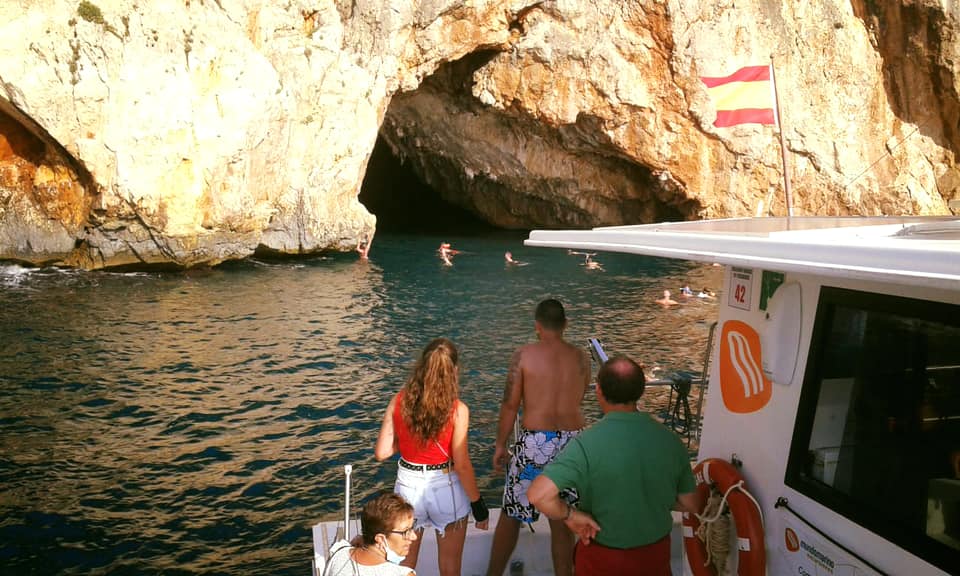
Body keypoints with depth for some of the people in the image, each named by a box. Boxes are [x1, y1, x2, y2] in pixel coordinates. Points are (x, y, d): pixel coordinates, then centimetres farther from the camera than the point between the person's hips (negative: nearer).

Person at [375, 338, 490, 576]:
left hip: (407, 487, 3)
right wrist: (478, 504, -4)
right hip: (445, 489, -2)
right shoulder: (457, 410, -17)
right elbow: (462, 465, -15)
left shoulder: (398, 402, -9)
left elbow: (382, 452, -5)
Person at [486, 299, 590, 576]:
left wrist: (500, 444, 4)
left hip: (534, 441, -3)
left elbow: (510, 404, -6)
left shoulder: (524, 355, -7)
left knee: (510, 516, 14)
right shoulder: (581, 357, 2)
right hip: (571, 442, 3)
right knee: (562, 520, 16)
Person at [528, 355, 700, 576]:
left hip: (603, 558, -3)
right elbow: (690, 505, -1)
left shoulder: (587, 443, -25)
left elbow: (539, 495, -35)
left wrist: (571, 516, -19)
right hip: (656, 553, 4)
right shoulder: (670, 440, -12)